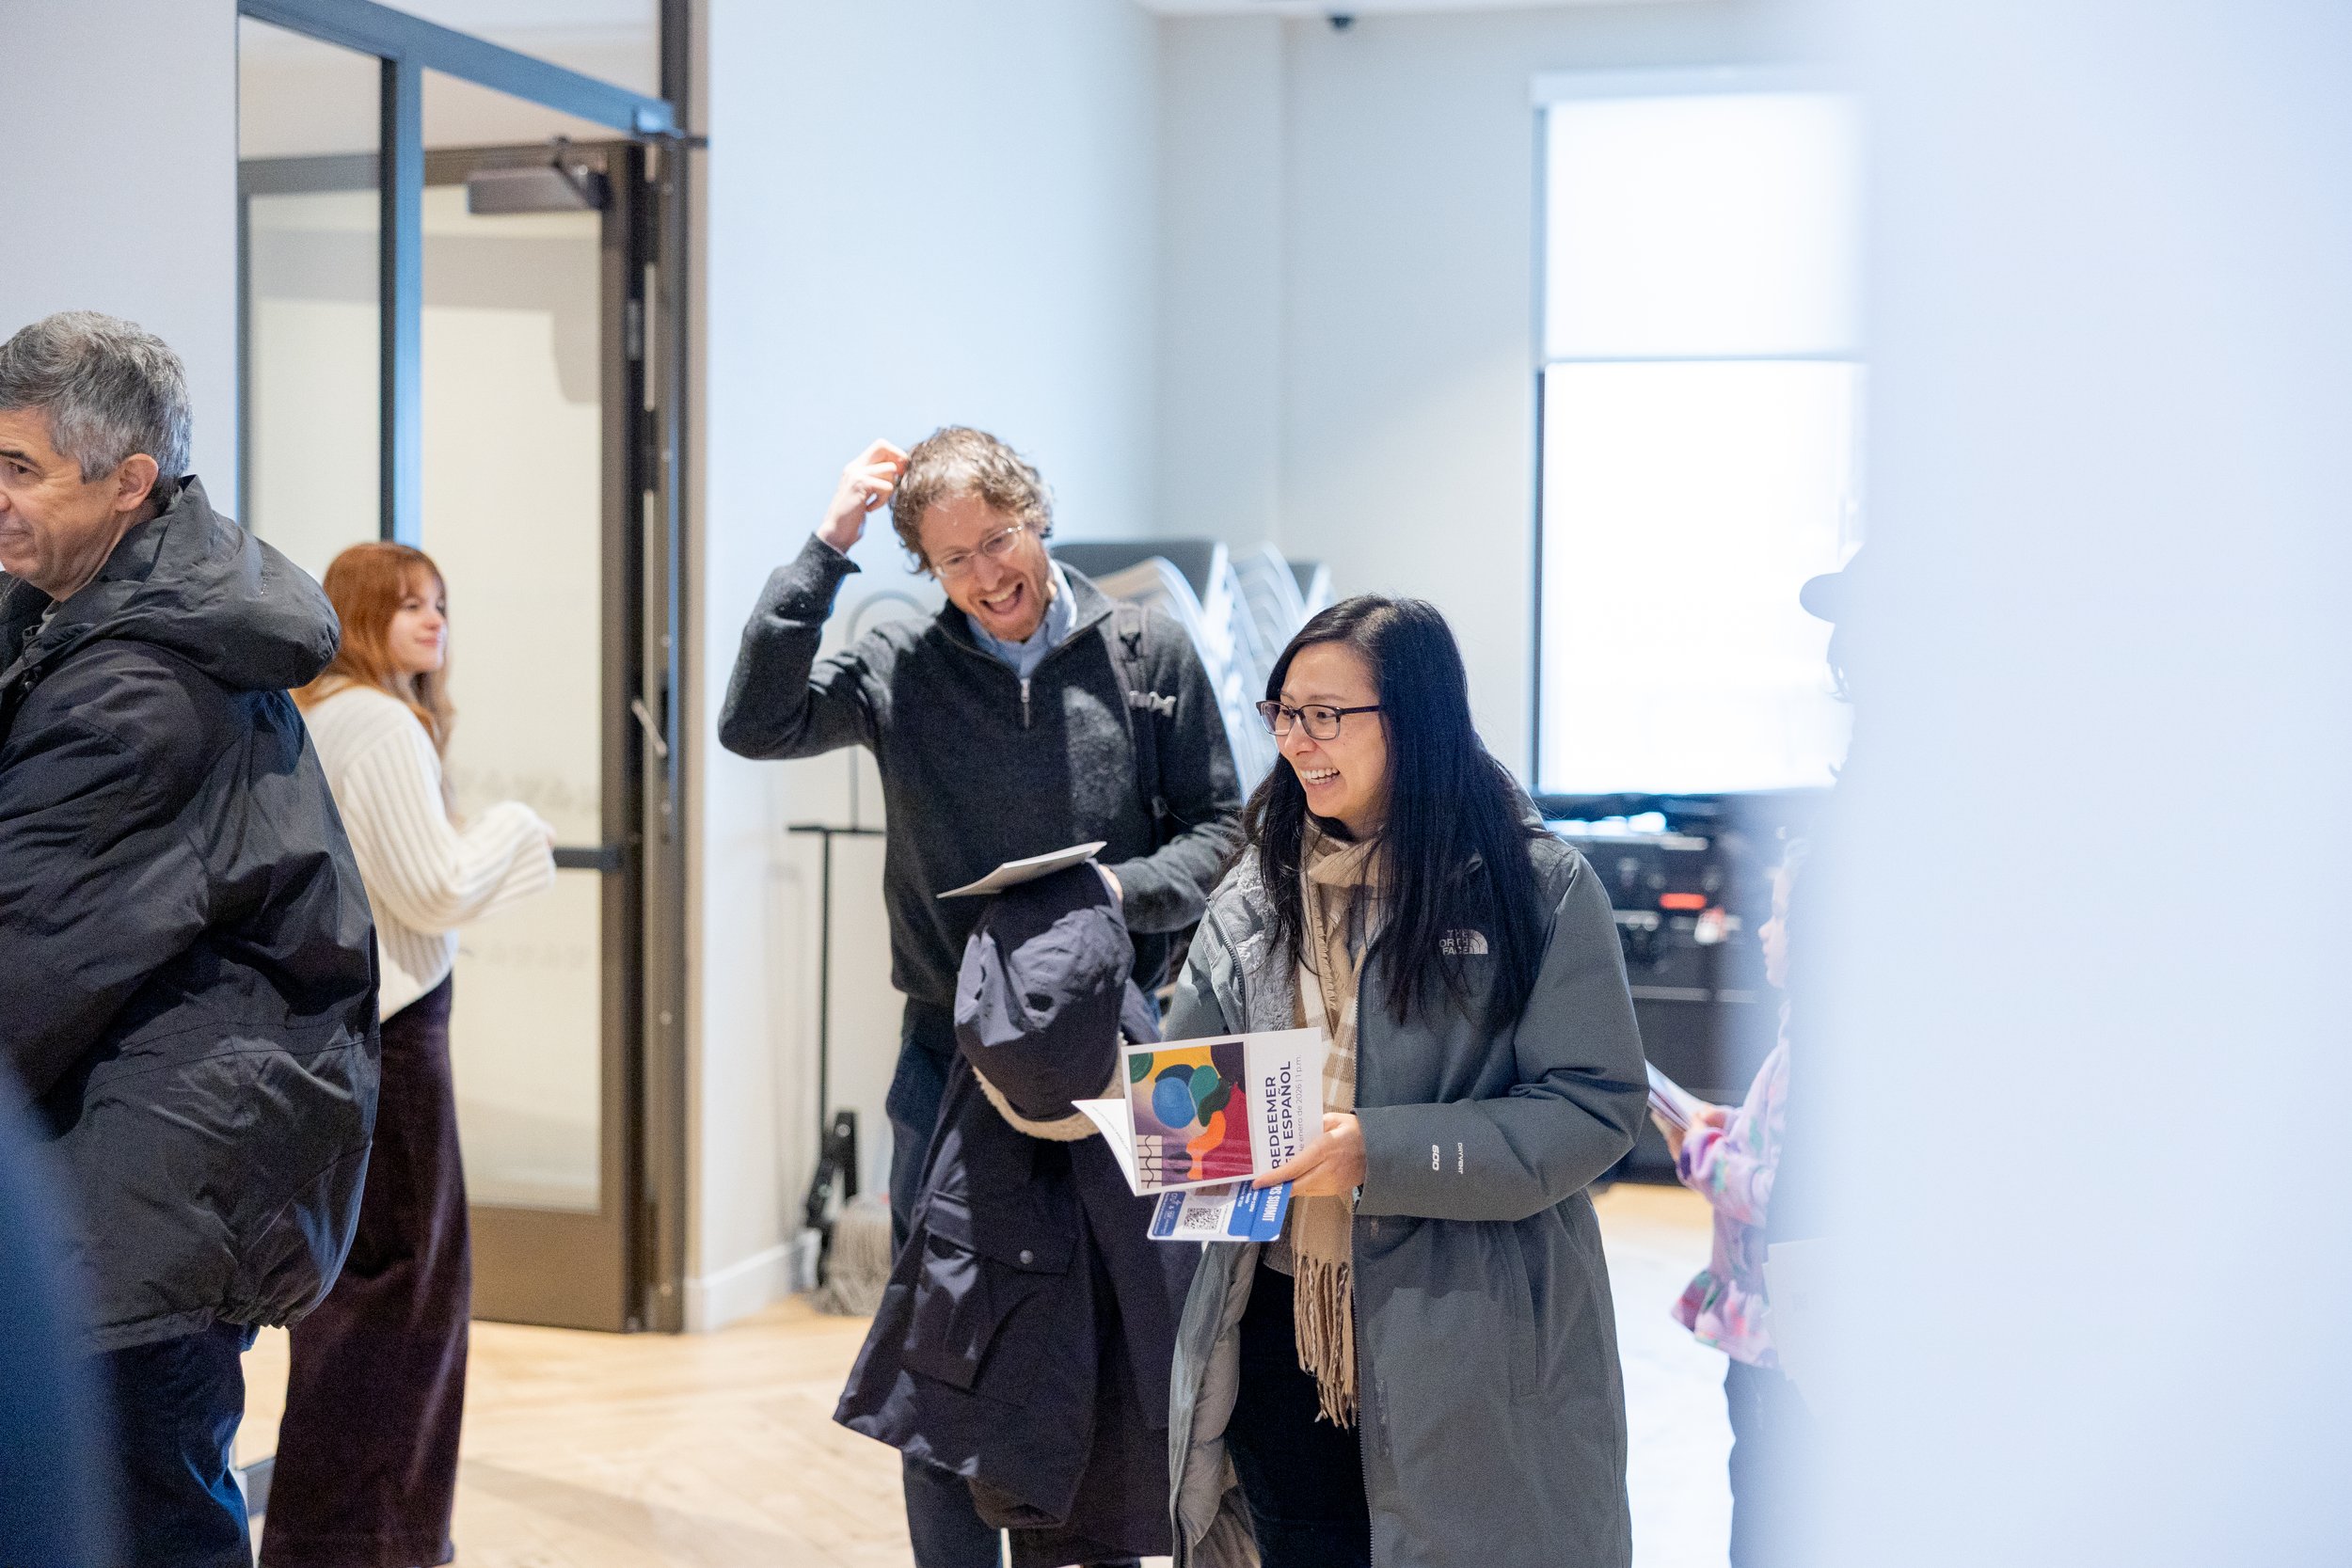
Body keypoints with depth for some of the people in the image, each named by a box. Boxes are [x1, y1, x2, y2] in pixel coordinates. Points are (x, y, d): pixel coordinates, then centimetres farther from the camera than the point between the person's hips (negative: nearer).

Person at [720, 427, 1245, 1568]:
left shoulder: (1148, 656, 1)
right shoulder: (901, 669, 0)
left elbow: (1219, 830, 5)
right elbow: (755, 724, -13)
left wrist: (1123, 890, -14)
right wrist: (826, 551, -14)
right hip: (953, 1052, 0)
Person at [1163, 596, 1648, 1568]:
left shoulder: (1540, 888, -7)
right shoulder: (1255, 895, 9)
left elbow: (1595, 1106, -12)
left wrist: (1381, 1153, -21)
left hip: (1468, 1346, -4)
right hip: (1284, 1327, 4)